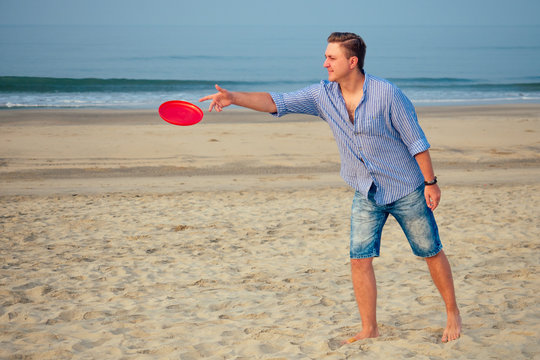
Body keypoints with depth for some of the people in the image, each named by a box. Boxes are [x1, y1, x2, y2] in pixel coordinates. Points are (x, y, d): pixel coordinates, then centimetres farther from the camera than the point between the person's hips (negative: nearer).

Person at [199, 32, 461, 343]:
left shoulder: (386, 93, -19)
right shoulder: (323, 95, -5)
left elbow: (415, 139, -13)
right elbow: (277, 102, -9)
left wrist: (431, 182, -12)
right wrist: (234, 97, -22)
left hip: (406, 190, -4)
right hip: (366, 195, 4)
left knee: (431, 252, 7)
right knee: (360, 259, -5)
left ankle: (453, 314, 25)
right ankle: (370, 329, 7)